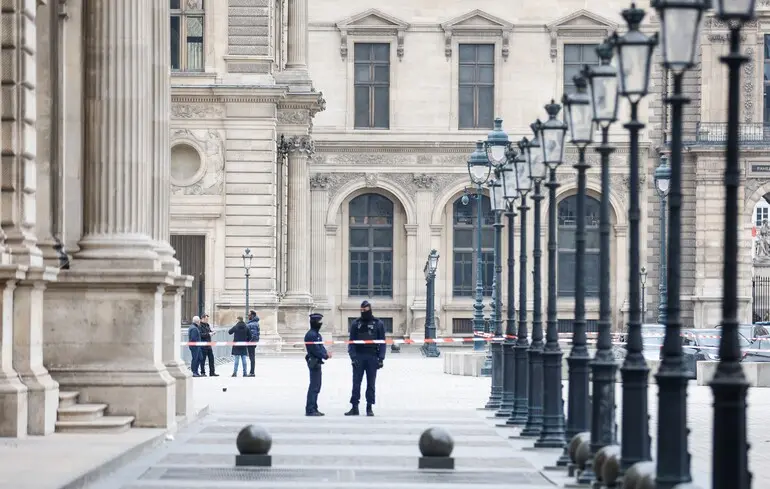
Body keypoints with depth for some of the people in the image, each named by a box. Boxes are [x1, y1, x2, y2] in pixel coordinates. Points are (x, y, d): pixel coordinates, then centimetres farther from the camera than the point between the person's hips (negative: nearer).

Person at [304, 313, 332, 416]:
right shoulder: (311, 334, -16)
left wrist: (326, 353, 0)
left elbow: (320, 347, 19)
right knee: (314, 386, -10)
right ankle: (310, 410, -10)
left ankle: (313, 409, 20)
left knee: (316, 386, 14)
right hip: (314, 362, -11)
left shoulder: (316, 334, 17)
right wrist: (326, 355, -12)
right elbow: (315, 350, -21)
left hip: (317, 362, 11)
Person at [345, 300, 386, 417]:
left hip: (372, 357, -1)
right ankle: (354, 407, 2)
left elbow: (382, 342, 4)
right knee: (356, 383, -1)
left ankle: (369, 408, 8)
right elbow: (351, 341, 5)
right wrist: (353, 357, -7)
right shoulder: (356, 324, 7)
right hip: (359, 357, 1)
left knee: (371, 384, 3)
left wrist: (381, 358, -5)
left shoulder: (378, 324, 4)